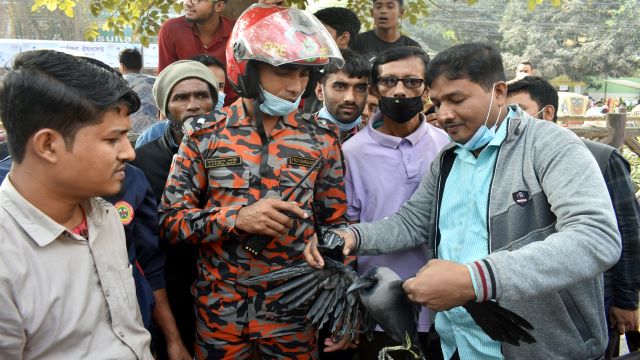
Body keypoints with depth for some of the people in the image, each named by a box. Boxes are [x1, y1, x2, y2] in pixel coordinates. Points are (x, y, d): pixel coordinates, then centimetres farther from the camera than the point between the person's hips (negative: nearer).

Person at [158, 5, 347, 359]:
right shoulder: (204, 135, -4)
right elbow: (170, 220, -5)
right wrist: (237, 217, -20)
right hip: (219, 309, 0)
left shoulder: (322, 139, -2)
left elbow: (336, 226, 4)